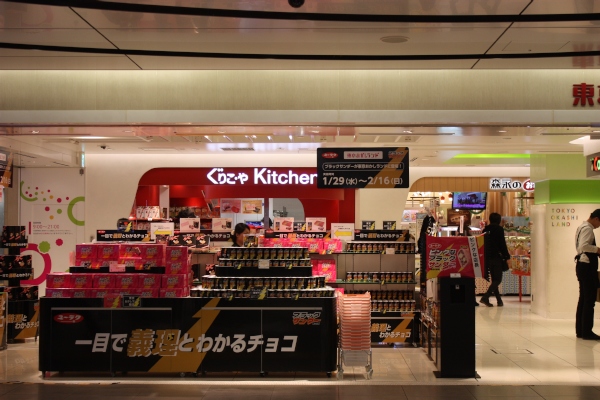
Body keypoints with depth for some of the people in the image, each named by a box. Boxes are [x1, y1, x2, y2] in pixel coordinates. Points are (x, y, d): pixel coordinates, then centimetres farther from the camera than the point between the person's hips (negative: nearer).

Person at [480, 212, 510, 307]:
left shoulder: (485, 230, 10)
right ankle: (485, 297, -21)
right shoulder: (499, 229, -6)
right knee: (497, 279, -5)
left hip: (488, 258, 6)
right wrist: (507, 256, -3)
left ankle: (499, 300, 13)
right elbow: (502, 244, -10)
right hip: (497, 257, -6)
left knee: (494, 279, 12)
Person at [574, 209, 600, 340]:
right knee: (589, 300, -7)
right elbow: (583, 246, -29)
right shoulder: (588, 229, -15)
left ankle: (580, 330, 18)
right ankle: (587, 332, -4)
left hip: (583, 265, 11)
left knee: (584, 299, 13)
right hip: (587, 266, -11)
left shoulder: (583, 227, 18)